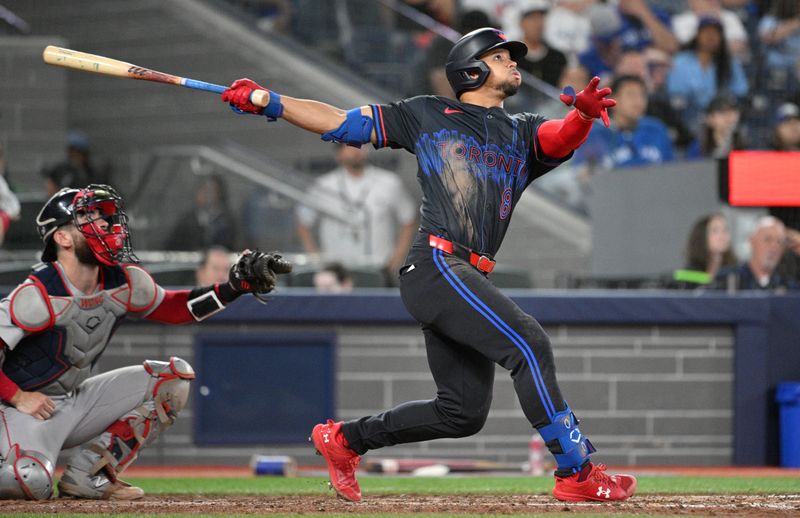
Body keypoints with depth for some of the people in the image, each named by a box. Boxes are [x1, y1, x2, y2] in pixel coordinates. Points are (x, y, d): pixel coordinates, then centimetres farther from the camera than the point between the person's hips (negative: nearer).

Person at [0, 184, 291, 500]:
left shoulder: (123, 282, -3)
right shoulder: (40, 293, -23)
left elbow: (170, 307, 10)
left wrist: (235, 287, -1)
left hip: (76, 401, 8)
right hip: (28, 405, -8)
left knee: (175, 376, 0)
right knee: (32, 484, -38)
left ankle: (86, 474, -5)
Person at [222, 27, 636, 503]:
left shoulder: (523, 132, 22)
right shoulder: (427, 115, 13)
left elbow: (562, 139, 0)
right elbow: (342, 122, 15)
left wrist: (584, 112, -25)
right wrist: (267, 102, 5)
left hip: (471, 280, 7)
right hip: (436, 264, -7)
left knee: (465, 412, 6)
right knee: (528, 342, -23)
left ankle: (345, 439, 23)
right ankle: (577, 473, -25)